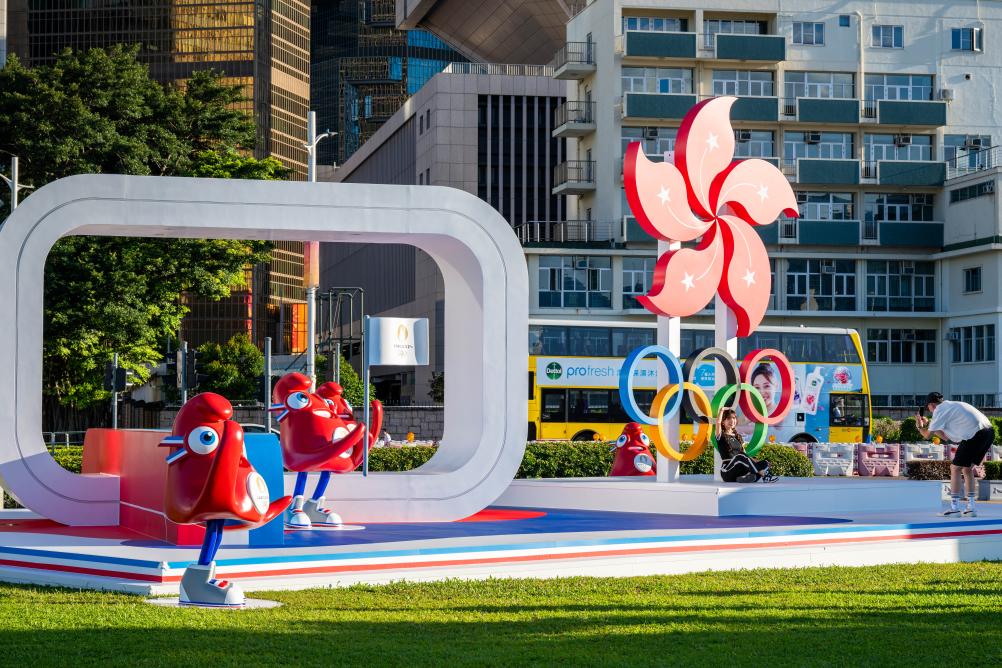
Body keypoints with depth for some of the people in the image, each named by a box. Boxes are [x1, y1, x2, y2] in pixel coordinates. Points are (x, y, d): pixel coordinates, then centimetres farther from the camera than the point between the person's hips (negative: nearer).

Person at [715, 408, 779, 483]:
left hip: (741, 471, 6)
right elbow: (718, 422, -13)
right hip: (727, 471, -6)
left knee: (765, 464, -16)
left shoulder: (738, 437, 23)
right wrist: (722, 410, 1)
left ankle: (745, 478, -44)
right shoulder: (721, 436, 6)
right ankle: (764, 475, -43)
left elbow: (745, 456, 19)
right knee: (740, 457, -37)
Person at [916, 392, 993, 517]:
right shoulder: (952, 406, 29)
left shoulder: (939, 410, 3)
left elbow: (927, 435, 7)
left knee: (955, 468, 1)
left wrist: (920, 426, 27)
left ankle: (954, 508, -3)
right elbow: (946, 437, 31)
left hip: (975, 435, -9)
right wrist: (928, 424, 35)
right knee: (967, 468, 19)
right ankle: (971, 507, 16)